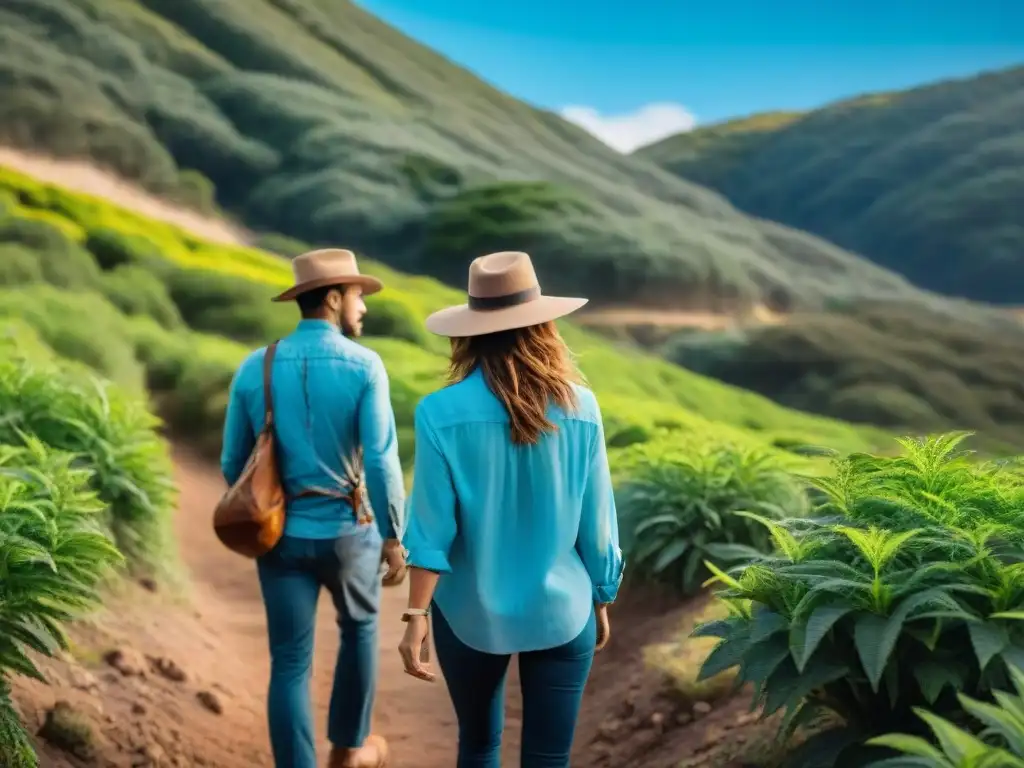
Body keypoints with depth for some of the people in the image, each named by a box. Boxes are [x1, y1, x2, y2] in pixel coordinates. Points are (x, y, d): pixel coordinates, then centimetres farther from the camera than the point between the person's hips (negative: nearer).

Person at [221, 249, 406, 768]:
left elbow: (232, 463, 5)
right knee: (359, 629, 25)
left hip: (281, 534, 2)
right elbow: (381, 462, -18)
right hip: (347, 531, -2)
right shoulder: (364, 366, -13)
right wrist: (394, 536, -8)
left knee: (289, 663, 8)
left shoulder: (254, 367, -1)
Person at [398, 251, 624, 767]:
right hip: (561, 613, 1)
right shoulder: (580, 408, -8)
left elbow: (432, 528, -13)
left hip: (472, 614, 0)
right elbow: (597, 522, -1)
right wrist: (601, 601, 12)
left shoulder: (441, 413, -13)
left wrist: (416, 616, -6)